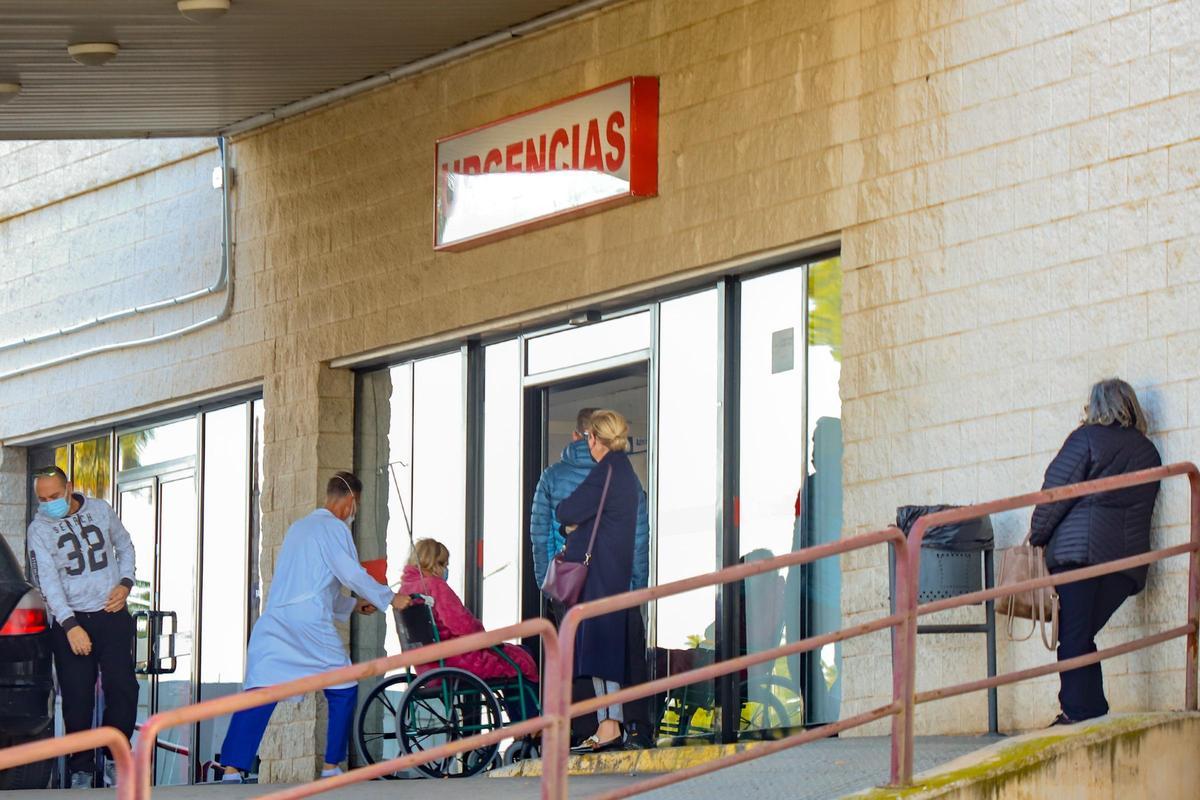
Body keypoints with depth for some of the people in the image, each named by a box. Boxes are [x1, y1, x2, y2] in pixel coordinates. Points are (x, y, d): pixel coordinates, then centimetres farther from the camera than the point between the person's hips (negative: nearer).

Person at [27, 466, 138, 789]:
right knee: (77, 698, -3)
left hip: (112, 614, 2)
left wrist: (125, 584, 1)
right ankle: (81, 769, 5)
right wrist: (71, 626, -23)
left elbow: (124, 546, 19)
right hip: (70, 620, -2)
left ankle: (115, 758, 8)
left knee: (122, 687, -6)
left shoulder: (100, 511, 4)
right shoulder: (39, 529, -5)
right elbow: (47, 581, -13)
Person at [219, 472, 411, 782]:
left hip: (274, 621, 6)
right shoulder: (333, 528, 1)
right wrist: (389, 599, 5)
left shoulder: (298, 527, 27)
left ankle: (231, 770, -18)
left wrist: (352, 606, 39)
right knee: (343, 691, 11)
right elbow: (352, 573, -7)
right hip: (310, 623, -6)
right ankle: (331, 766, 11)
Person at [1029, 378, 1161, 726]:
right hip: (1130, 551, 6)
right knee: (1083, 635, 9)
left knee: (1074, 635, -7)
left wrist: (1037, 537, 8)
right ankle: (1093, 716, 0)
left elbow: (1056, 492, -3)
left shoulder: (1087, 438, 1)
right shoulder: (1148, 450, 17)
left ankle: (1078, 713, -17)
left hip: (1078, 546, -5)